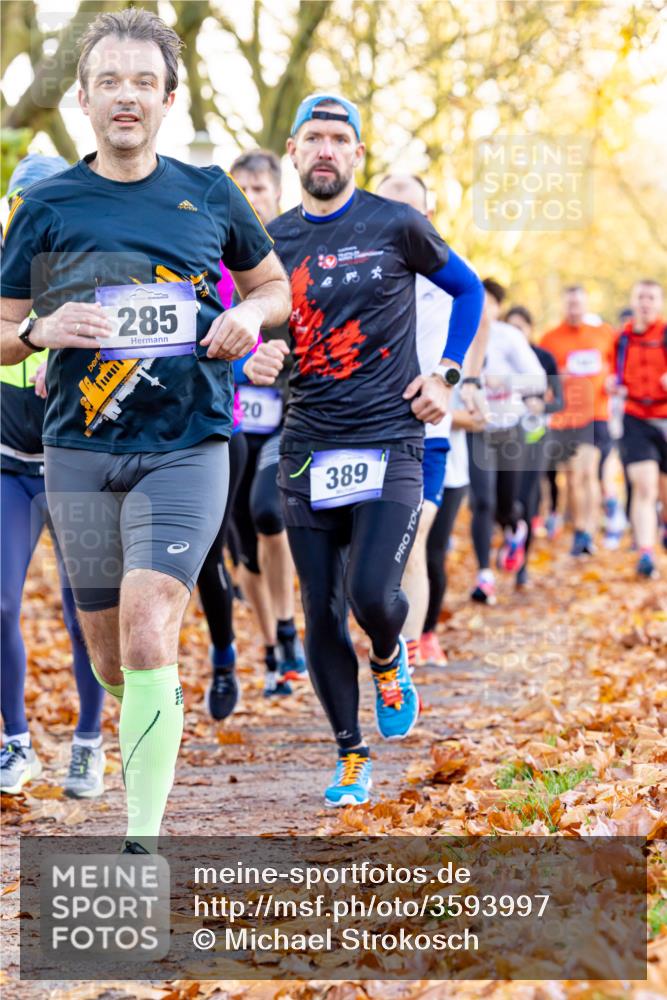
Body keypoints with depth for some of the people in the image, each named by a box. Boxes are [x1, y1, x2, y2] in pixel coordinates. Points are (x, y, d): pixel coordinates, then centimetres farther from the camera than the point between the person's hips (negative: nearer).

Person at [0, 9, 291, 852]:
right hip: (81, 452, 2)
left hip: (186, 449, -2)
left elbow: (275, 285, 21)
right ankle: (160, 713, 45)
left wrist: (249, 316, -2)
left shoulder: (208, 196, 5)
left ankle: (143, 840, -16)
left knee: (147, 631, -19)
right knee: (110, 656, 9)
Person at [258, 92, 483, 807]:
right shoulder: (271, 242, 8)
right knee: (320, 613, 2)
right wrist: (253, 365, -11)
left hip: (389, 444, -3)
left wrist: (445, 375, 4)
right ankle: (350, 755, 18)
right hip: (307, 449, 3)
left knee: (372, 594, -18)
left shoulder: (396, 226, 0)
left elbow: (467, 289, 15)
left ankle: (388, 660, 18)